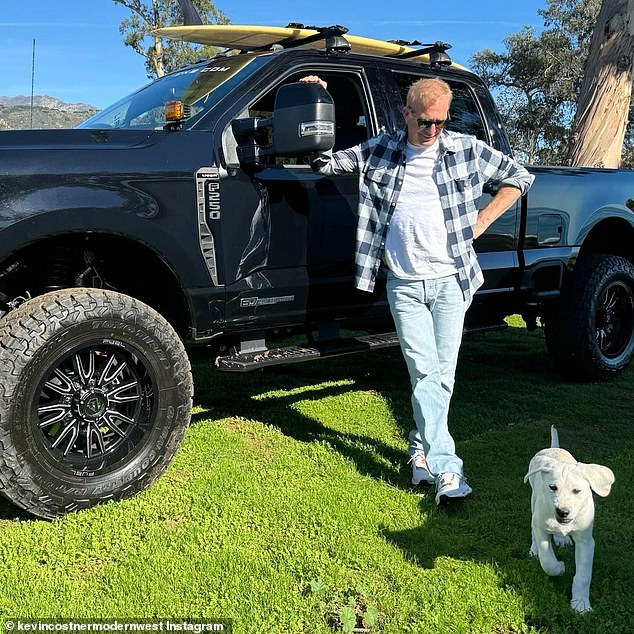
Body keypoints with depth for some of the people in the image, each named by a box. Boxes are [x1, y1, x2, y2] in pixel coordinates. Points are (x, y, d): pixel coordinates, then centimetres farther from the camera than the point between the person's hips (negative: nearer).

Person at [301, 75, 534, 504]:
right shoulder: (379, 151, 5)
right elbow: (323, 161, 13)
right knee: (425, 373, -5)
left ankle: (423, 451, 20)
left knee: (442, 376, 2)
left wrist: (480, 222, 5)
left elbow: (519, 177, 14)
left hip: (451, 281, 1)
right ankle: (445, 468, -2)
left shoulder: (466, 150, 4)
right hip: (404, 285, 0)